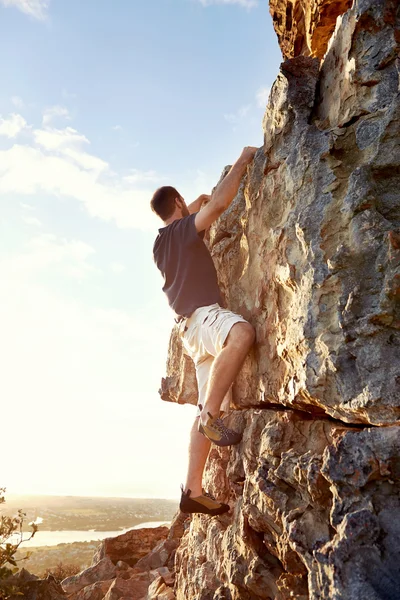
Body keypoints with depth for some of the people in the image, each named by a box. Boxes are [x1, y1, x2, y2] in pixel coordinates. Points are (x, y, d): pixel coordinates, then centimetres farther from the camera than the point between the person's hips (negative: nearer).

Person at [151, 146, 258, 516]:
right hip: (202, 313, -9)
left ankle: (193, 490, -1)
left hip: (193, 326, 9)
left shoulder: (161, 242, 26)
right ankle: (211, 416, -41)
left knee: (211, 409, 1)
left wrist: (199, 202, 57)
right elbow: (220, 204, -14)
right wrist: (243, 161, -2)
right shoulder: (184, 229, 1)